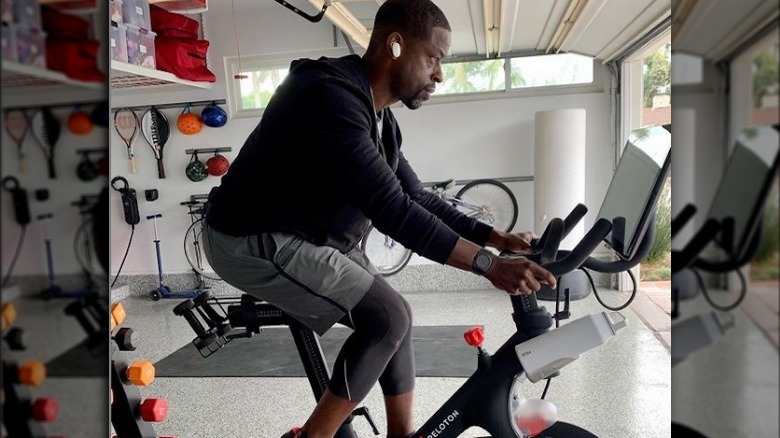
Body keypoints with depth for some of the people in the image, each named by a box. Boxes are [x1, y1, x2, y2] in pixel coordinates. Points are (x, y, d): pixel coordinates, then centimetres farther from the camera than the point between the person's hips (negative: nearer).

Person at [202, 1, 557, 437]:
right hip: (255, 240, -9)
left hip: (309, 237, 10)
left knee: (392, 316, 8)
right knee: (388, 317, -16)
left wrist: (497, 237, 1)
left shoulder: (376, 115, 6)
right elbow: (392, 209, -31)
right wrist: (488, 264, -28)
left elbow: (415, 198, 8)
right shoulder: (330, 96, -26)